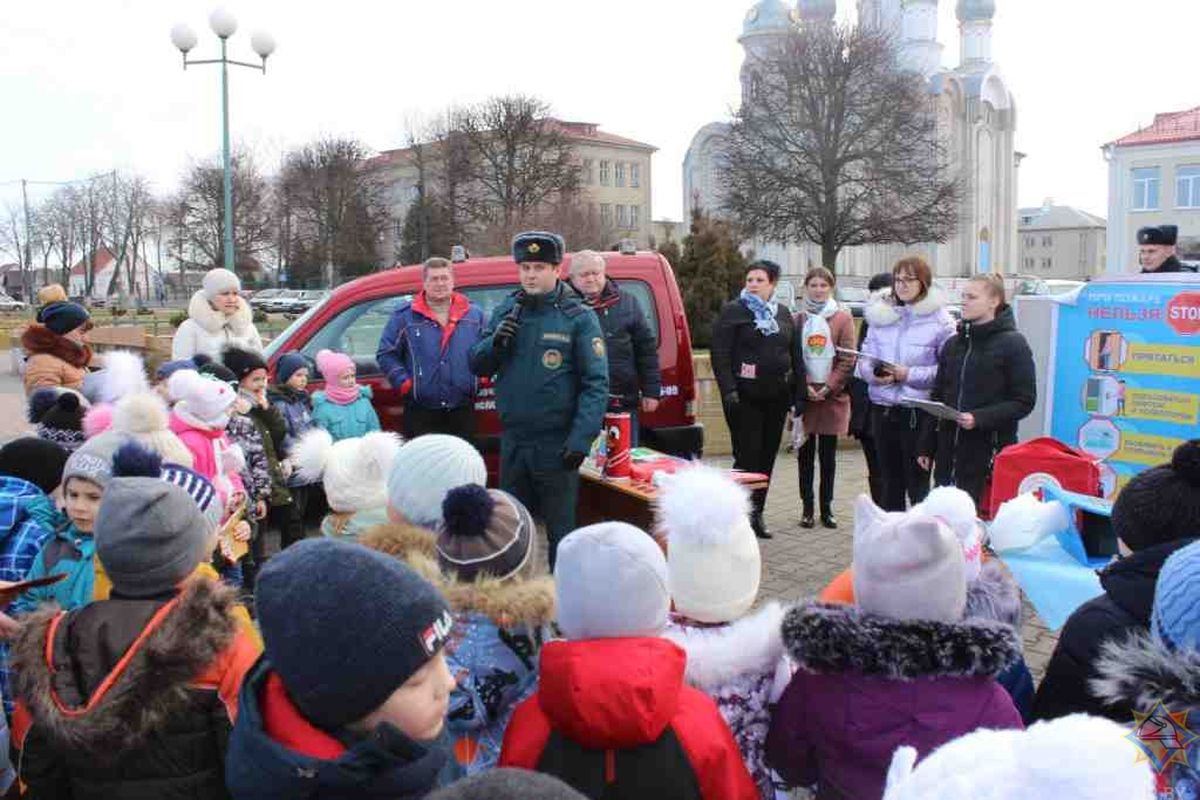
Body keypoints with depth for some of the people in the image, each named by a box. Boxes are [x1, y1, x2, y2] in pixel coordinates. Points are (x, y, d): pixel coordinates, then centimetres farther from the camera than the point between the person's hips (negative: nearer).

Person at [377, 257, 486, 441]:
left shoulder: (473, 314, 8)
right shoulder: (404, 316, 1)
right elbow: (386, 354, 3)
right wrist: (404, 382, -6)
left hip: (463, 411, 2)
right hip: (421, 412, -2)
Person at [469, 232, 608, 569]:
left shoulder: (578, 318, -8)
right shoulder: (506, 311, 7)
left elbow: (596, 383, -11)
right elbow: (477, 366, 11)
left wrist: (581, 438, -19)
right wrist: (495, 342, -11)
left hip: (557, 444, -5)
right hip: (513, 440, 5)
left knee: (560, 529, 5)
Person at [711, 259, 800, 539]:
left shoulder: (782, 313, 14)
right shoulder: (733, 311, -2)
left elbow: (794, 353, 18)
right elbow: (720, 355, -8)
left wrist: (799, 386, 10)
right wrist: (728, 390, -17)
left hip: (777, 396, 5)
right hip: (745, 397, -5)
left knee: (767, 456, 8)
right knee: (747, 457, -6)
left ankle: (756, 513, 18)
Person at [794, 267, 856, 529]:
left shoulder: (843, 319, 2)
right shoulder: (798, 320, 6)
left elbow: (848, 359, -3)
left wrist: (828, 386, -11)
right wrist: (805, 386, -10)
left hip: (833, 395, -1)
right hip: (804, 395, 1)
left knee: (828, 454, 6)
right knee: (806, 453, 5)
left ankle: (826, 508, 14)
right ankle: (807, 507, 13)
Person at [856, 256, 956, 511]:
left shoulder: (939, 320, -6)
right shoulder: (880, 314, 9)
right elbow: (865, 358, 11)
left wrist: (909, 375, -17)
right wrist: (873, 374, -10)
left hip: (919, 411, -5)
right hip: (883, 408, 5)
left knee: (918, 484, 0)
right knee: (890, 481, 16)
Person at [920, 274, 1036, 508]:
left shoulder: (1013, 344, -3)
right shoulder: (953, 344, 14)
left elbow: (1024, 401, -6)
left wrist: (980, 418, -19)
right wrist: (927, 446, 13)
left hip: (990, 452, -5)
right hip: (949, 450, 5)